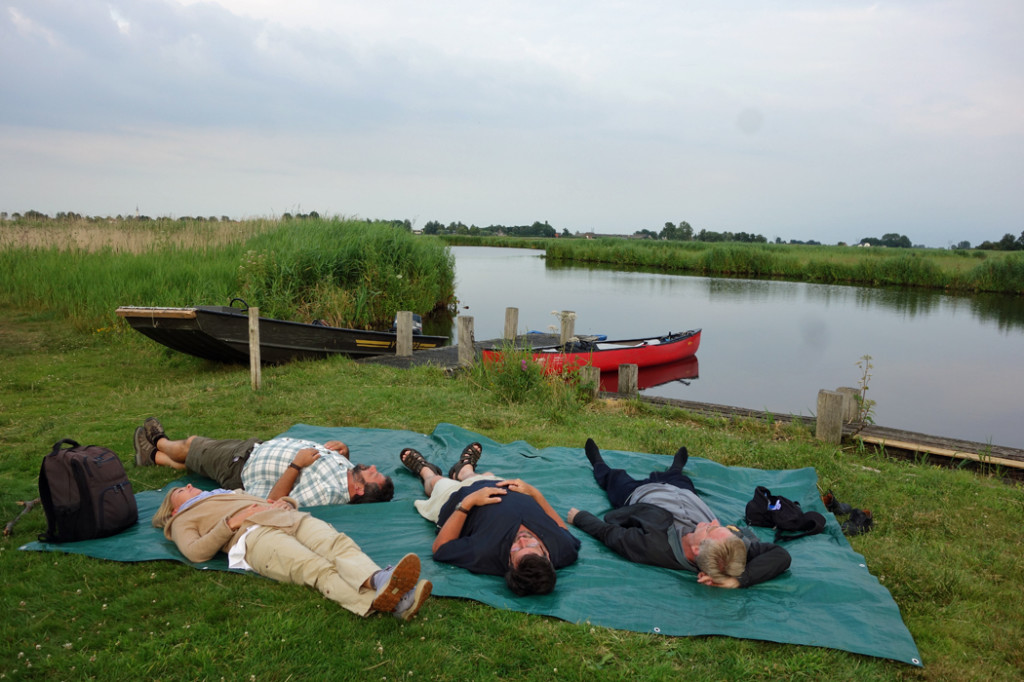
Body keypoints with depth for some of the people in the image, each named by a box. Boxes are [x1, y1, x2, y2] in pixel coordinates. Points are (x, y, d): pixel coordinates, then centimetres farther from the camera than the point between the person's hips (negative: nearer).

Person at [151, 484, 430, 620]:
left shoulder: (232, 493, 46)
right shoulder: (184, 520, 29)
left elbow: (268, 504, 37)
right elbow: (196, 552, 7)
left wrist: (284, 502, 13)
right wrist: (231, 522, -3)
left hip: (288, 519, 5)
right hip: (253, 536, -5)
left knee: (338, 542, -30)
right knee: (316, 568, -35)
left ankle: (377, 580, -58)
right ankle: (377, 600, -61)